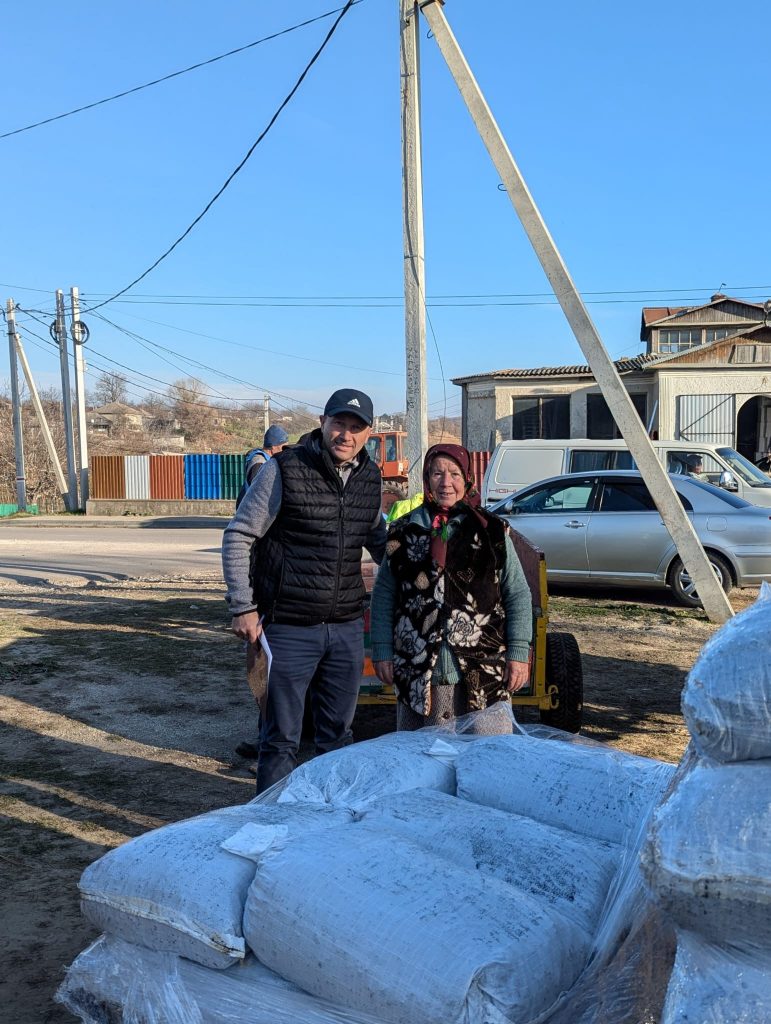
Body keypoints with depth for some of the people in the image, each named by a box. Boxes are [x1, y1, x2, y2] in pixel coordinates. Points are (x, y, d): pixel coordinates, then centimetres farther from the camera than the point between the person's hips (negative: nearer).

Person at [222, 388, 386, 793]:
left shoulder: (370, 479, 7)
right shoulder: (284, 470, -10)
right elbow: (238, 537, -7)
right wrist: (243, 607, -10)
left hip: (348, 627, 5)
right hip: (290, 628, -5)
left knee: (338, 734, 17)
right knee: (281, 739, 5)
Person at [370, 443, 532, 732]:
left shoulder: (491, 531, 4)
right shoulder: (404, 532, 7)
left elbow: (518, 595, 5)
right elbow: (383, 596, 11)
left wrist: (518, 653, -2)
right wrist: (382, 651, 5)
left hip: (484, 675, -1)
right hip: (418, 676, 1)